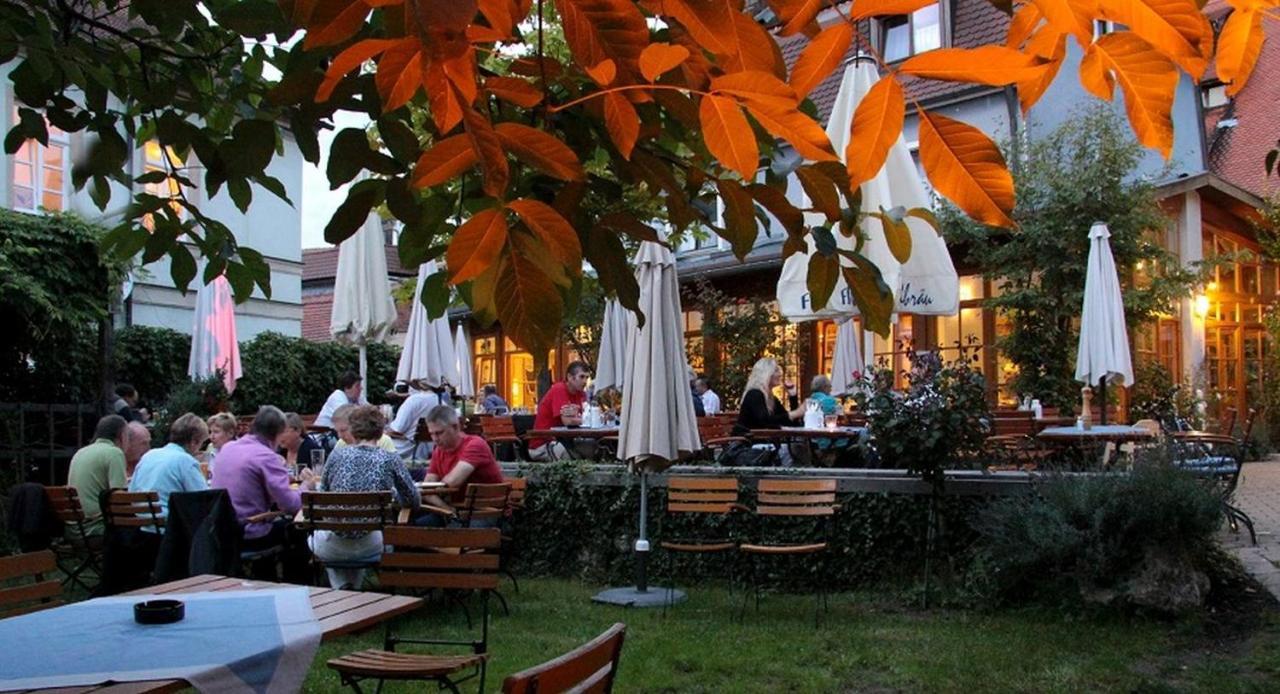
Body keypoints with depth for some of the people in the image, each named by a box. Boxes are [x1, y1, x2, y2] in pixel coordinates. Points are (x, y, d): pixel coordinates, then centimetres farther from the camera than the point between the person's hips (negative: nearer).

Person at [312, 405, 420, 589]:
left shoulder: (337, 455, -2)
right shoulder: (391, 460, -5)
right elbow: (414, 502, 3)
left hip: (333, 548, 0)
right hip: (368, 546, 1)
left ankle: (342, 589, 22)